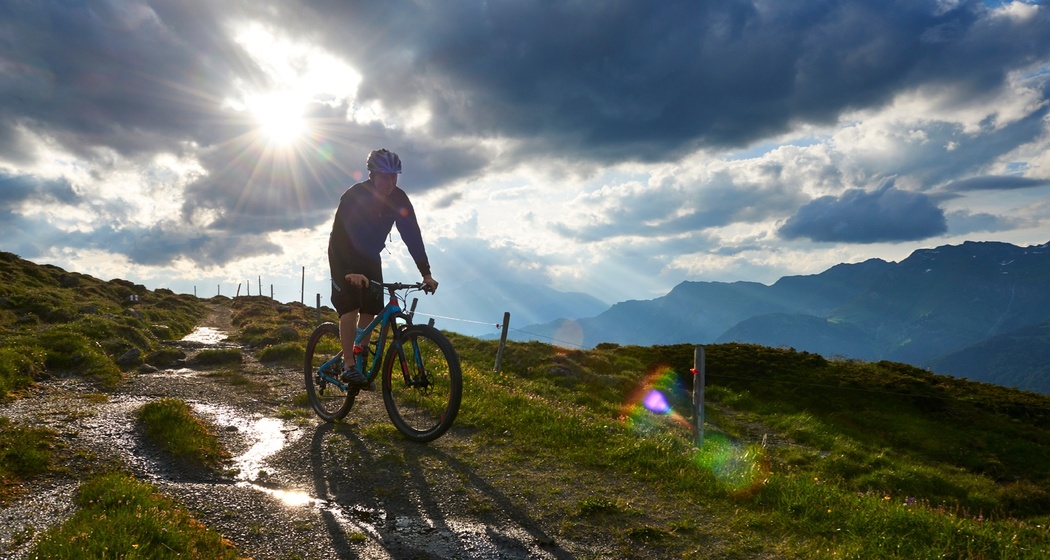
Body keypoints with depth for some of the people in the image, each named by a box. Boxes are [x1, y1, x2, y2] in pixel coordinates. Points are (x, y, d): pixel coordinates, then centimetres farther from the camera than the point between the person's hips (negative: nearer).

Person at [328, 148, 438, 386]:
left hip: (370, 256, 5)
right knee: (350, 306, -18)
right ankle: (348, 366, -17)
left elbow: (412, 235, -18)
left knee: (369, 309, -1)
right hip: (344, 255, -5)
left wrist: (426, 273, -26)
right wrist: (352, 272, -51)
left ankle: (361, 363, 10)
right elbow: (341, 235, -37)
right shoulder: (354, 196, -29)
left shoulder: (399, 199, -16)